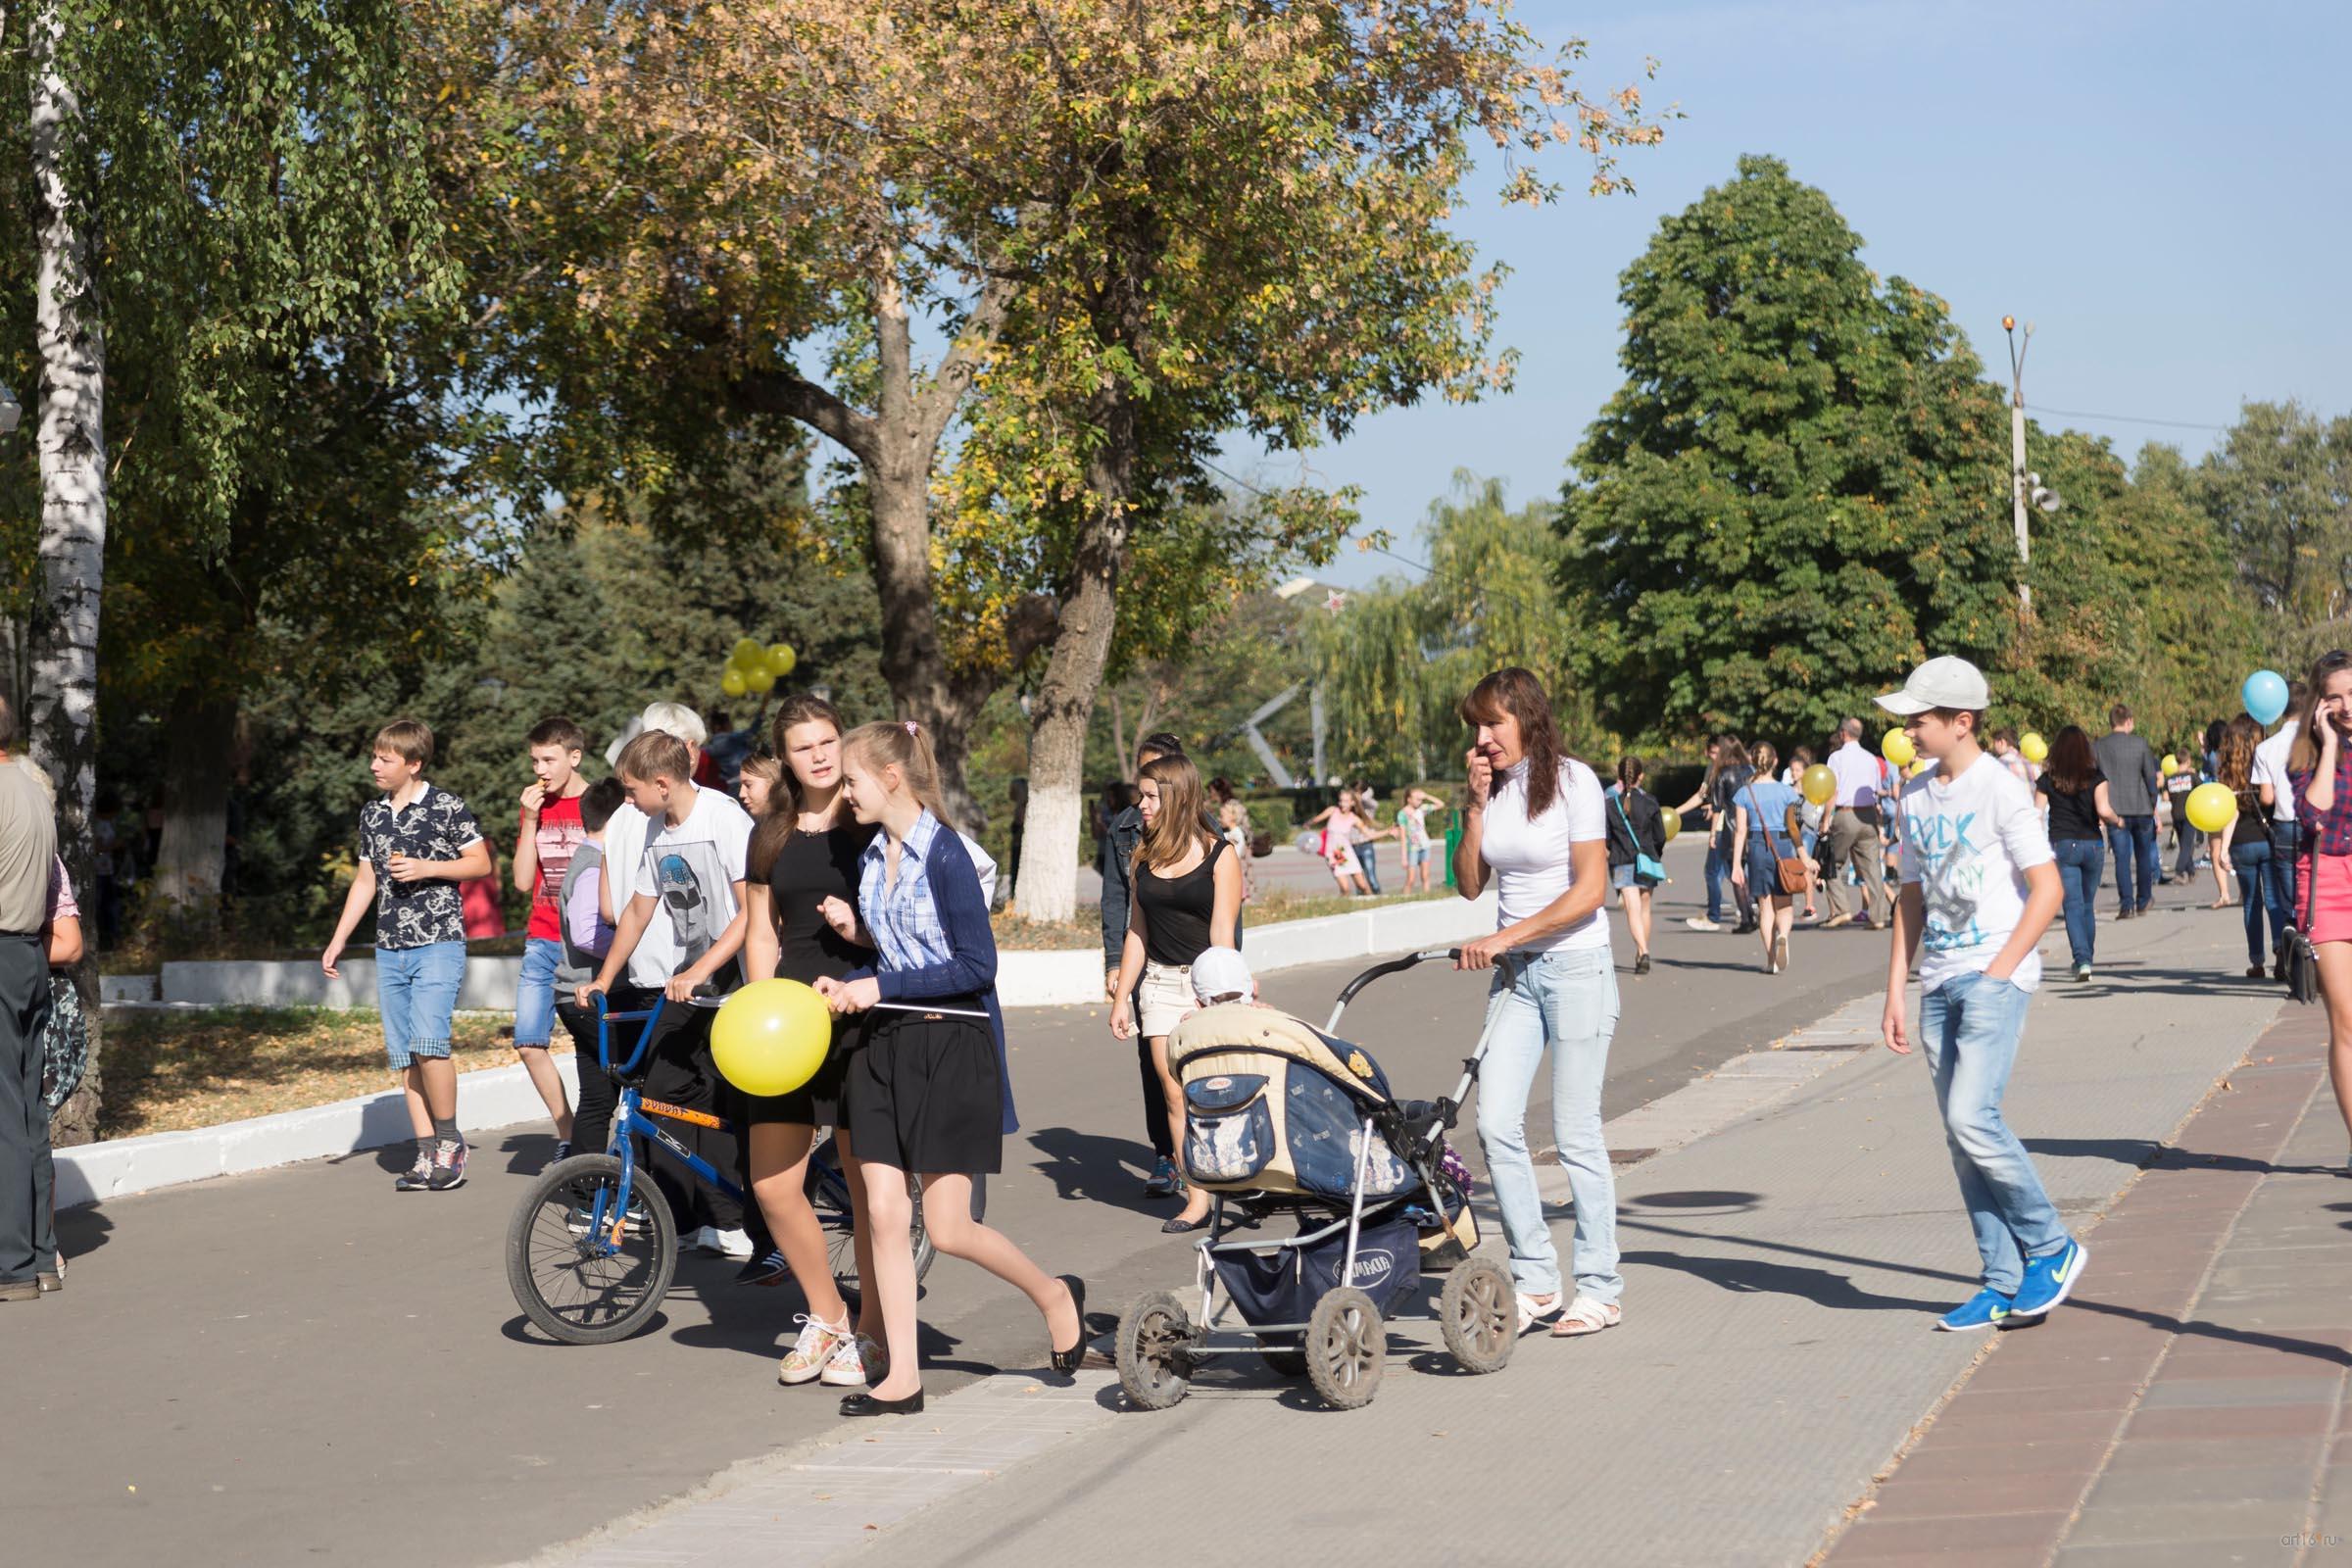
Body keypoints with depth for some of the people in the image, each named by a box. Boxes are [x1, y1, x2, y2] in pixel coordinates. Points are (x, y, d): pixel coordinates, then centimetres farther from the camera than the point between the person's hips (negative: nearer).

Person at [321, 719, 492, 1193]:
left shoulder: (446, 807, -5)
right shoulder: (371, 814, 13)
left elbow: (481, 863, -2)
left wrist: (427, 868, -14)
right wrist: (338, 940, 16)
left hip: (438, 943, -6)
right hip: (390, 949, 6)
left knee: (427, 1041, -20)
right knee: (402, 1055, 3)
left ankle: (450, 1140, -3)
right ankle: (427, 1155, 7)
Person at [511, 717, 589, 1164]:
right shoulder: (535, 805, 11)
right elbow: (523, 881, 5)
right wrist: (530, 821, -4)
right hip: (543, 943, 5)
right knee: (529, 1043, -2)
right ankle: (567, 1137, 10)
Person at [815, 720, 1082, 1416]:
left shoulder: (944, 853, -14)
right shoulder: (872, 859, 9)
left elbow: (977, 966, -17)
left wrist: (881, 987, -17)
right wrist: (847, 985, 0)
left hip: (951, 1045, -7)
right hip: (886, 1045, 7)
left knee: (947, 1227, -5)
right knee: (884, 1213, 1)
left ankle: (1054, 1296, 21)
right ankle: (901, 1378, 7)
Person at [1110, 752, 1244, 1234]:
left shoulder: (1218, 855, -6)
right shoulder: (1144, 856, 9)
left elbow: (1221, 936, -8)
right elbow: (1137, 932, 14)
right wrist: (1121, 998, 12)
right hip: (1159, 982, 4)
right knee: (1175, 1091, -2)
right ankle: (1198, 1199, 1)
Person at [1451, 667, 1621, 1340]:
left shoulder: (1572, 780, -8)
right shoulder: (1492, 786, 9)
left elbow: (1589, 891, -13)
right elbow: (1469, 884, 7)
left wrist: (1504, 937, -16)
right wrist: (1476, 804, -2)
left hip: (1576, 967, -5)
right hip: (1515, 974, 5)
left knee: (1575, 1132, -4)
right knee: (1495, 1122, -6)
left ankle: (1600, 1288, 6)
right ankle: (1535, 1279, 4)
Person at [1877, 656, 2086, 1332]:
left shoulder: (2000, 789, -8)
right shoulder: (1915, 797, 13)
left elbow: (2047, 888, -10)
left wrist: (1998, 972, -14)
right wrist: (1895, 991, 12)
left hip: (1997, 977, -7)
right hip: (1939, 983, 7)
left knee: (1971, 1117, -18)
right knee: (1961, 1134, 5)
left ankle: (2051, 1246, 0)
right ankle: (2003, 1284, 12)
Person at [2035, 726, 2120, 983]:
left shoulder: (2048, 779, -1)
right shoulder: (2095, 776, -2)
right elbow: (2104, 810, -13)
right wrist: (2116, 820, 7)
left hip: (2062, 845, -1)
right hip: (2092, 844, 1)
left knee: (2073, 905, -4)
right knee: (2088, 906, 16)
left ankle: (2082, 960, -18)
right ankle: (2087, 958, 23)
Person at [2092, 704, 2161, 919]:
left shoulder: (2097, 746, 0)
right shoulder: (2140, 744, -4)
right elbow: (2151, 777, -2)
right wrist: (2153, 804, 11)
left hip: (2115, 810, 0)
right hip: (2141, 808, 0)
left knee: (2122, 857, -1)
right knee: (2143, 855, 15)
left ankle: (2126, 904, -13)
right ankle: (2143, 902, 21)